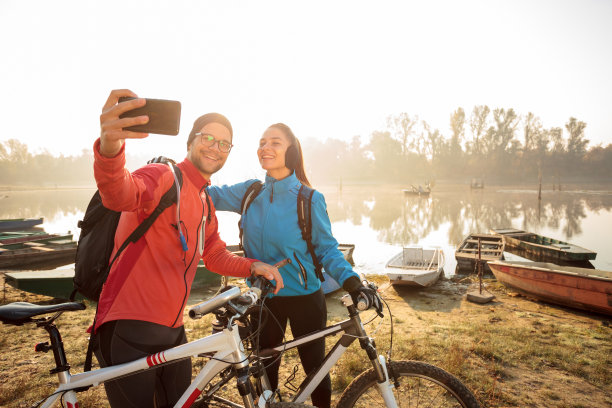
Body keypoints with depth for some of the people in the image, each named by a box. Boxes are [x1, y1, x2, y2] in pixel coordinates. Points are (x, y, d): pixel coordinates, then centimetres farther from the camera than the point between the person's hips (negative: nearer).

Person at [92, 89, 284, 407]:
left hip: (172, 331, 8)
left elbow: (216, 256, 22)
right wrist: (110, 147, -58)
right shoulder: (163, 177, -13)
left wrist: (253, 266, 4)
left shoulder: (205, 204, 14)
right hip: (129, 331, -8)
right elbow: (121, 194, -36)